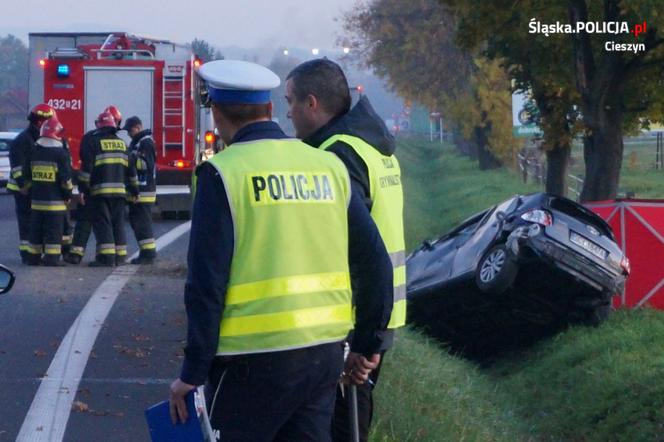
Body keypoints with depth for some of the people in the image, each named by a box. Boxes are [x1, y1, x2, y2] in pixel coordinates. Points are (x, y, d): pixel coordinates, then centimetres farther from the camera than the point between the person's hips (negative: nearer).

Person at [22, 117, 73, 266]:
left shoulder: (33, 151, 6)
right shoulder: (61, 153, -10)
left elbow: (26, 175, 13)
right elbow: (66, 178, -11)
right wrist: (68, 195, 0)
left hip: (37, 199, 5)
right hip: (55, 200, -5)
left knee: (36, 229, 12)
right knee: (54, 229, -2)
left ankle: (34, 256, 16)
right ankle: (52, 257, -5)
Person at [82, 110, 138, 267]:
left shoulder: (94, 143, -3)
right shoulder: (122, 144, 13)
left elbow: (87, 167, -9)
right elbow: (130, 169, 16)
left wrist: (84, 188, -6)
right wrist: (134, 189, 23)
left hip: (100, 190, -5)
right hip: (119, 191, 5)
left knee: (102, 223, -5)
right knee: (118, 223, 10)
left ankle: (106, 257, -12)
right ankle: (120, 256, 10)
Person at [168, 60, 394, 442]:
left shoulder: (224, 173, -7)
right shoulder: (329, 167, 8)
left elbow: (207, 283, -11)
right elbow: (376, 264, 10)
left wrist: (193, 372, -5)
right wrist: (368, 347, 19)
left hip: (256, 357, -5)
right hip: (326, 351, 5)